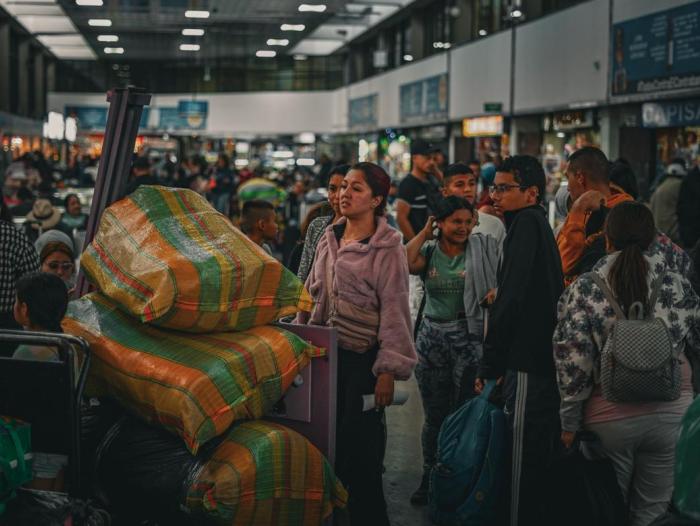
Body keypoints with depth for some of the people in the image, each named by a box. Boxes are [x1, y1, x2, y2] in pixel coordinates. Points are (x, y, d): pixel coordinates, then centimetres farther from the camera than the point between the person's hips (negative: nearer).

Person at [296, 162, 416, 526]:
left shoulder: (387, 248, -8)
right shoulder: (329, 238, 10)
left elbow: (394, 310, -11)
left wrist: (388, 372, -15)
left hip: (363, 357, -6)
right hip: (324, 352, 6)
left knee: (358, 445, -3)